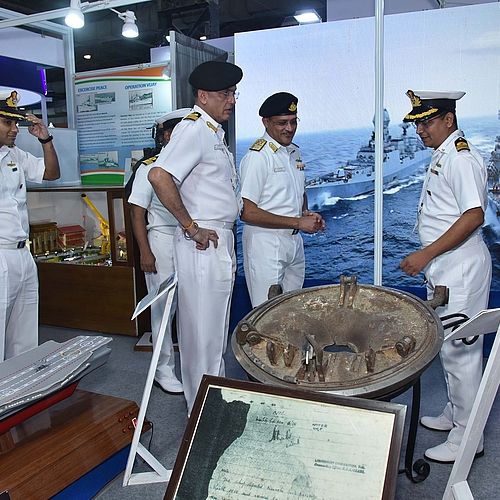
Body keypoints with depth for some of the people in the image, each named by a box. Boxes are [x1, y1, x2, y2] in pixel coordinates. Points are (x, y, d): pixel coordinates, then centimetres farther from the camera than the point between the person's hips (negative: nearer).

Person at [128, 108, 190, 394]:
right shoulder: (149, 168, -1)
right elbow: (138, 214, -3)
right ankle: (164, 370, 17)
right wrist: (145, 252, -9)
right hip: (163, 243, -3)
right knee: (164, 308, 4)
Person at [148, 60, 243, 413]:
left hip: (221, 241, 10)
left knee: (216, 331, 19)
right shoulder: (193, 129, -13)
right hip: (203, 244, -10)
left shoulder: (215, 132, 18)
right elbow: (159, 176, -27)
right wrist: (191, 227, -21)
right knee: (204, 332, 0)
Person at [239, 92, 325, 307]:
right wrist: (298, 222, -17)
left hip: (294, 241, 8)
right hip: (265, 243, -8)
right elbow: (247, 213, -20)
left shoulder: (294, 151, 11)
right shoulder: (257, 157, -15)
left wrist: (307, 214, 4)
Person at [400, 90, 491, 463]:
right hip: (443, 266, 10)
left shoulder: (461, 158, -15)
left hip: (461, 267, -10)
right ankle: (454, 414, 34)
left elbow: (473, 216, -23)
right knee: (448, 345, 19)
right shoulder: (442, 156, 15)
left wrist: (426, 254, -23)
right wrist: (427, 258, 19)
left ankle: (467, 436, 11)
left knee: (459, 349, -2)